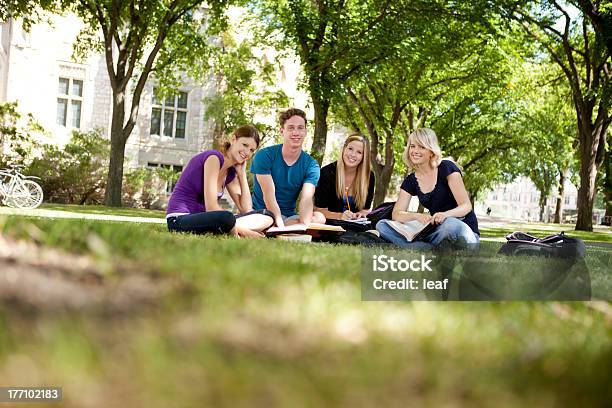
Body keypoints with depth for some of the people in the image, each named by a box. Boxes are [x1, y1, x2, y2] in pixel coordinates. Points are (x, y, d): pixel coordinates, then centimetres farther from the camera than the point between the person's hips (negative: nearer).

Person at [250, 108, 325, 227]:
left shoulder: (311, 165, -1)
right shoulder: (264, 156, -8)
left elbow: (306, 199, -16)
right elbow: (269, 196, -17)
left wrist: (305, 225, -38)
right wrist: (281, 227, -32)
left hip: (290, 216, 4)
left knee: (319, 218, -26)